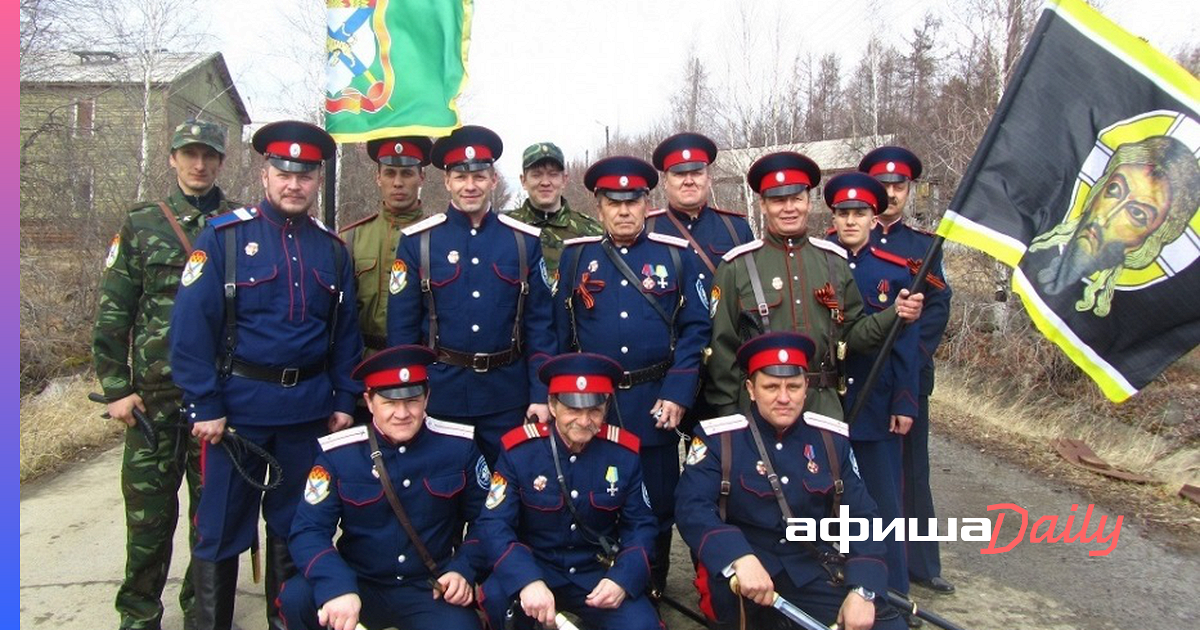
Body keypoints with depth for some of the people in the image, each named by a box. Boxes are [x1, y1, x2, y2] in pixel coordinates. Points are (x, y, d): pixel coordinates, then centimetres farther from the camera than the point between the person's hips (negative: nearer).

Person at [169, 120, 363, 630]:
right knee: (222, 527, 6)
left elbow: (346, 333, 10)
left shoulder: (332, 248, 7)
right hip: (239, 406, -3)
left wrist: (343, 401, 5)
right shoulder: (224, 236, -5)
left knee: (294, 524, 16)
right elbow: (191, 325, -9)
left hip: (308, 409, 4)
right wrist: (204, 406, -12)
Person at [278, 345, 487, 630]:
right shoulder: (338, 454, -7)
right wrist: (337, 587, -31)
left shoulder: (459, 446, -5)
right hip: (361, 586, 1)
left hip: (431, 590, -1)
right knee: (296, 597, -26)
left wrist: (463, 570, -10)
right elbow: (309, 529, -13)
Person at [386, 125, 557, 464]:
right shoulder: (417, 241, -1)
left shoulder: (524, 240, 2)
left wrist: (542, 395, -3)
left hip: (508, 396, 1)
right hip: (440, 394, -1)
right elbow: (401, 327, 0)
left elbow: (539, 323, 2)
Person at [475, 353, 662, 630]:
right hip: (534, 567, -1)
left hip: (598, 573, 1)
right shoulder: (518, 450, -14)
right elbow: (494, 524, -17)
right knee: (497, 597, -31)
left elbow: (640, 525, -1)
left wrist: (623, 579, -21)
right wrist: (527, 581, -36)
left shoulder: (625, 453, -7)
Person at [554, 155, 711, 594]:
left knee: (656, 507, 11)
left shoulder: (676, 254, 1)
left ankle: (650, 596, 31)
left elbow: (695, 329, -2)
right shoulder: (575, 255, 4)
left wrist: (677, 394, -11)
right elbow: (558, 332, 5)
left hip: (654, 405, 0)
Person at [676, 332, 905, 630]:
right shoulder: (719, 437, -5)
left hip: (812, 576, 4)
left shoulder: (831, 438, 6)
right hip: (737, 580, -4)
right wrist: (740, 558, -34)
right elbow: (691, 507, -17)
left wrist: (862, 590, -12)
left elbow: (860, 517, 3)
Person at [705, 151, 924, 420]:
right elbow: (722, 347, -2)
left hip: (824, 405, 3)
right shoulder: (737, 265, -4)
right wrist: (728, 420, -3)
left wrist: (895, 314, -8)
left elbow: (851, 333, 10)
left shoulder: (834, 260, 7)